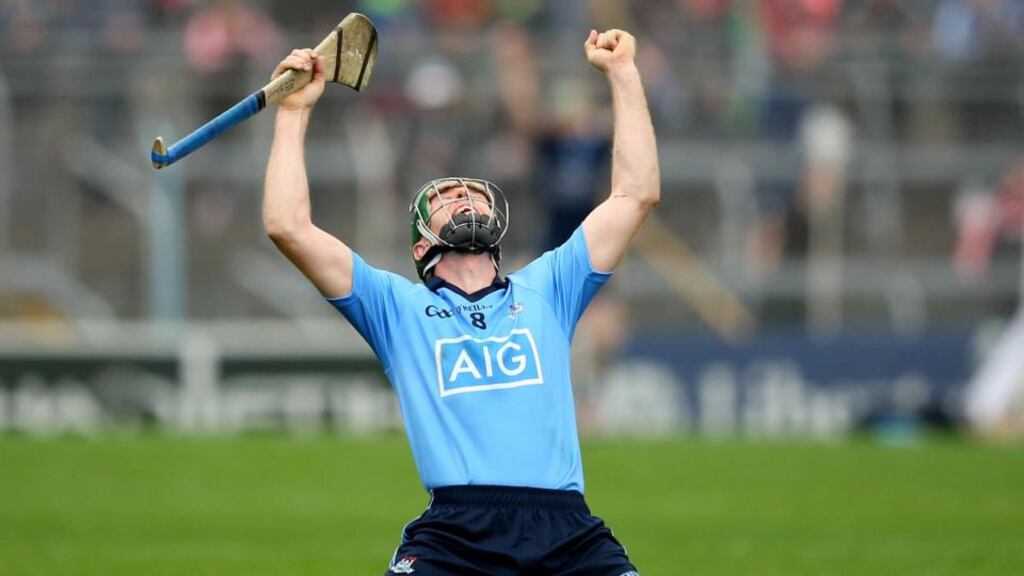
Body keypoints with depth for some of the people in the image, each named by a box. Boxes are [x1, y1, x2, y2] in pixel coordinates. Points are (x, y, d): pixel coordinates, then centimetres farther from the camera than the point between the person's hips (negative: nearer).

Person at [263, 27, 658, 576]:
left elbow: (637, 193, 24)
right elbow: (289, 226, 13)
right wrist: (294, 113, 17)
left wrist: (622, 72, 25)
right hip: (456, 528, -2)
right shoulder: (398, 306, 21)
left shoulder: (544, 289, 26)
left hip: (567, 530, 2)